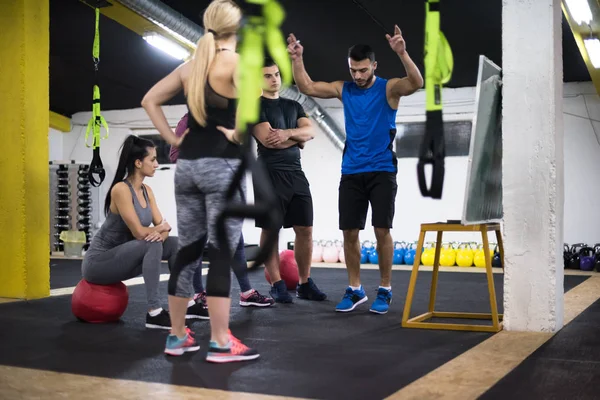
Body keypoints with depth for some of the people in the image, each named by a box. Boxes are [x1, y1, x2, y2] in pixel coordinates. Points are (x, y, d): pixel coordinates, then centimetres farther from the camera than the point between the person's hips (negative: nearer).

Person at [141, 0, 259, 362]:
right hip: (222, 165, -6)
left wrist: (172, 138, 11)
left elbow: (150, 100, 16)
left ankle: (177, 336, 19)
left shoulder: (190, 65, 12)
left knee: (188, 251, 12)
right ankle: (221, 343, 1)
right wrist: (237, 135, -14)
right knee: (222, 253, -3)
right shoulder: (238, 62, -7)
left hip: (187, 164, 7)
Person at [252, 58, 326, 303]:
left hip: (296, 173, 6)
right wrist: (298, 136, 0)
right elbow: (268, 139, -13)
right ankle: (277, 285, 4)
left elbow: (310, 131, 4)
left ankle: (305, 283, 12)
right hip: (270, 174, -6)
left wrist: (287, 133, -14)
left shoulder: (293, 106, 19)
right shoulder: (256, 106, 0)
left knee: (305, 229, 4)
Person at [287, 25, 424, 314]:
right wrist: (297, 59, -7)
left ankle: (385, 290, 8)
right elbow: (307, 87, 7)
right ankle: (355, 290, 16)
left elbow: (416, 83, -23)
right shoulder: (344, 89, 8)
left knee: (381, 230, -5)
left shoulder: (388, 88, -4)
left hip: (382, 171, -4)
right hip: (351, 172, 4)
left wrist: (402, 53, -36)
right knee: (349, 232, 3)